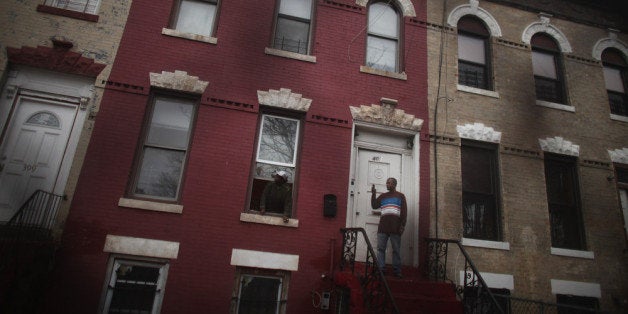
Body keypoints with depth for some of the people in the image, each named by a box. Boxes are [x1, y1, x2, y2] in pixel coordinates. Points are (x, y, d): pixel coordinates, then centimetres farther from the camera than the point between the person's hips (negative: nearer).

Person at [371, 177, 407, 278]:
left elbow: (404, 211, 3)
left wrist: (402, 225, -5)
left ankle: (397, 271, 6)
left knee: (396, 250, 1)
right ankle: (380, 269, 3)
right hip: (382, 227, 3)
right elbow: (374, 206, 10)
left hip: (395, 227, -3)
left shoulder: (400, 196, 10)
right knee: (380, 249, -1)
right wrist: (373, 194, 1)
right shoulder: (383, 196, 18)